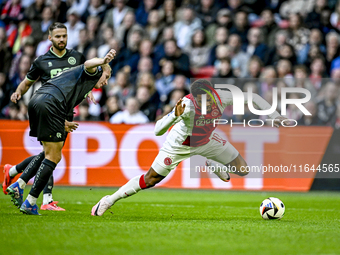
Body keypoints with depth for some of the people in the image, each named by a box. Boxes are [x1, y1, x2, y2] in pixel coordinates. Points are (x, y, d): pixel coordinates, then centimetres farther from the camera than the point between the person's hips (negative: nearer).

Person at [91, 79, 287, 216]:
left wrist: (273, 114, -20)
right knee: (150, 180, -3)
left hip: (207, 141, 4)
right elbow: (158, 130, -44)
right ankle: (110, 200, 16)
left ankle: (212, 165, 33)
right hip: (181, 145, -4)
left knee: (243, 170, 1)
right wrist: (175, 116, -60)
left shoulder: (220, 97, -30)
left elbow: (252, 97, -14)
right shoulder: (187, 106, -42)